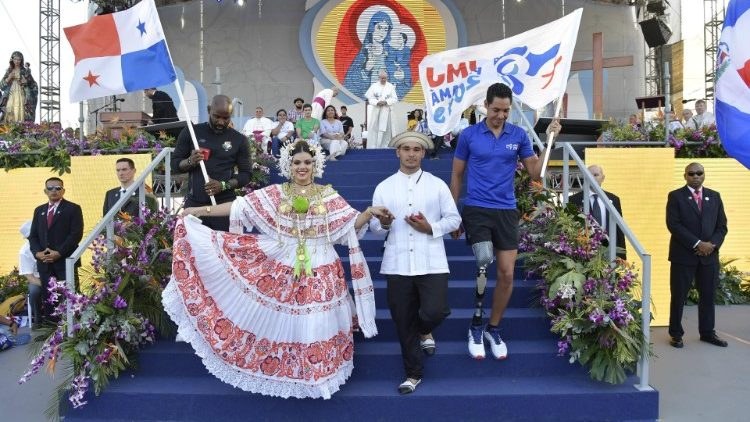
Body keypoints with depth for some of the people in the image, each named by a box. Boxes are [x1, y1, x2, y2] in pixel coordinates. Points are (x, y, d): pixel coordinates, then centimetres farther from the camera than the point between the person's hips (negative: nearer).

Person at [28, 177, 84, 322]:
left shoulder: (73, 208, 1)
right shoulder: (39, 210, 18)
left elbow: (76, 234, -9)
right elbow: (33, 235, 15)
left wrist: (59, 253, -15)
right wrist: (37, 252, -3)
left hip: (66, 261, -5)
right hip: (45, 262, 5)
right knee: (47, 297, 5)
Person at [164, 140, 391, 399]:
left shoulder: (328, 195, 3)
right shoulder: (274, 194, 3)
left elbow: (352, 223, 1)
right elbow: (239, 206, 1)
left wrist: (369, 213, -18)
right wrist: (200, 210, -2)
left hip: (320, 271, 0)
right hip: (283, 269, 1)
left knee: (318, 325, 5)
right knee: (284, 322, 9)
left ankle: (317, 375, 23)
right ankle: (286, 373, 27)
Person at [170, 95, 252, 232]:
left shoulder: (239, 140, 3)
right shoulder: (191, 132, 4)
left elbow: (245, 174, 3)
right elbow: (174, 164, 7)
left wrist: (224, 185, -14)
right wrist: (190, 161, -15)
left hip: (225, 205, -1)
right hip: (194, 203, 1)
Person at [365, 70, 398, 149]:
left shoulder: (391, 87, 4)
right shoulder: (374, 86, 4)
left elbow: (395, 99, 1)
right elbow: (370, 98, 1)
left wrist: (386, 102, -13)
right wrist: (377, 102, -16)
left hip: (386, 110, 0)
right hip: (375, 110, 0)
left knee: (383, 128, -2)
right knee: (373, 128, -2)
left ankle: (382, 146, 3)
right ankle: (373, 146, 1)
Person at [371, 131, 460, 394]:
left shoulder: (437, 185, 5)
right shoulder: (384, 187, 7)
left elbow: (454, 219, 6)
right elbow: (374, 227, 6)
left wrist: (431, 228, -11)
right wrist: (383, 223, -17)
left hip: (431, 262, -1)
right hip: (397, 264, 1)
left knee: (435, 312, -15)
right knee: (403, 322, 8)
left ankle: (424, 331, 25)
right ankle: (413, 373, 28)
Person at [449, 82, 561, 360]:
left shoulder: (519, 135, 4)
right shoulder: (469, 135, 0)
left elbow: (535, 173, 5)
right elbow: (457, 176, 6)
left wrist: (550, 141, -6)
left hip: (506, 211, 3)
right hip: (476, 209, -2)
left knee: (507, 273, 2)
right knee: (484, 261, -23)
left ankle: (493, 329, 23)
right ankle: (476, 326, -4)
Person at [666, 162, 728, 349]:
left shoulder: (714, 196, 11)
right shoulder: (675, 196, -3)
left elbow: (722, 226, 8)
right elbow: (673, 224, -12)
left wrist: (712, 244, -10)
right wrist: (697, 244, -17)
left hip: (709, 255, 4)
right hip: (683, 255, -4)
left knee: (708, 296, 10)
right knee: (679, 296, 3)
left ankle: (707, 333, 24)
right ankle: (676, 334, 14)